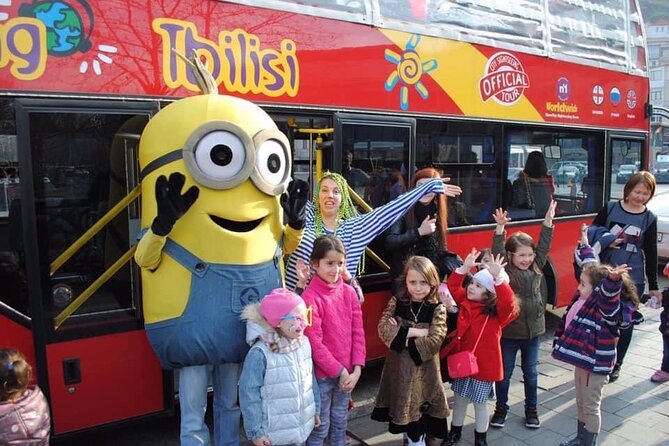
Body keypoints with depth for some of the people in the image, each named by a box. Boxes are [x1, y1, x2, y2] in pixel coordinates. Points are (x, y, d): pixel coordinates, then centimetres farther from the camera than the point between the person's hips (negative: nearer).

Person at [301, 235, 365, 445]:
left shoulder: (349, 292, 0)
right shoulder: (310, 297, -18)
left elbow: (358, 333, 2)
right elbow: (314, 343, -17)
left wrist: (356, 370, -6)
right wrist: (339, 371, -14)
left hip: (348, 373, 5)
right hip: (323, 374, -5)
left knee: (340, 423, 20)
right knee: (321, 427, 9)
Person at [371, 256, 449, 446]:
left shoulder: (437, 309, -10)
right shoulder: (397, 302, -4)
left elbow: (434, 341, -19)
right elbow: (383, 328, -15)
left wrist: (400, 334, -17)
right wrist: (415, 332, -20)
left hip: (425, 368, -2)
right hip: (399, 365, 2)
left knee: (425, 406, 9)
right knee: (406, 405, 17)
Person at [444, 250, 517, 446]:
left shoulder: (496, 311, -14)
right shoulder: (465, 301, 0)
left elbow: (508, 301, -33)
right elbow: (452, 286, 2)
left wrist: (498, 278, -43)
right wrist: (465, 268, -12)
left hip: (484, 363, -4)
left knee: (480, 403, 12)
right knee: (460, 399, 20)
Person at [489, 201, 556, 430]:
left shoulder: (536, 267, 1)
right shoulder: (505, 270, -12)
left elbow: (544, 245, -2)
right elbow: (497, 250, -25)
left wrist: (548, 220, -8)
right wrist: (500, 227, -37)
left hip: (533, 329, 4)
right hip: (509, 331, -4)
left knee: (530, 372, 17)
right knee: (504, 373, 10)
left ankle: (531, 410, 33)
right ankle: (501, 409, 27)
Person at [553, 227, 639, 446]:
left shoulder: (608, 308, -24)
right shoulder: (585, 299, 0)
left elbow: (609, 296, -50)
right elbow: (591, 266, 15)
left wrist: (613, 279, -70)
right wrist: (585, 245, 26)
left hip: (596, 364, -9)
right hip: (582, 359, 9)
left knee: (591, 407, 7)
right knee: (581, 404, 22)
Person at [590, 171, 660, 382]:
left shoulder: (649, 218, 1)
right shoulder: (610, 209, -2)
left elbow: (651, 253, 5)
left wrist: (653, 286, 6)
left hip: (633, 279, 1)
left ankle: (616, 365, 25)